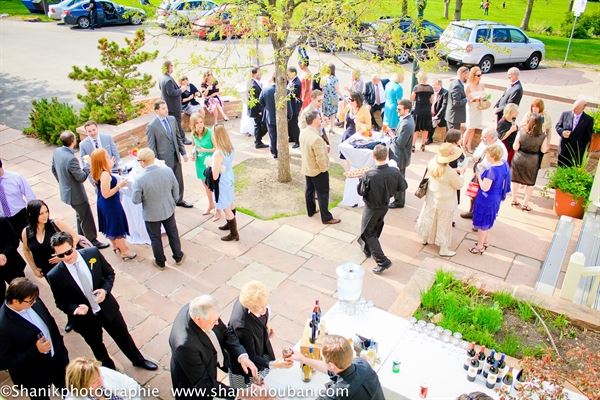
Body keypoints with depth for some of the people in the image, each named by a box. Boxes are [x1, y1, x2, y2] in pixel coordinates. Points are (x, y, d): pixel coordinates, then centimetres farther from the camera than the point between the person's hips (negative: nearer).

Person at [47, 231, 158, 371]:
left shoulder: (92, 253, -17)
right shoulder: (55, 276, -20)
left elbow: (109, 273, -2)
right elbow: (61, 302, -6)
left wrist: (105, 289, -20)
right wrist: (76, 308, -26)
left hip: (107, 307, 1)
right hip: (84, 318, -1)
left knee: (123, 336, 21)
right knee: (97, 347, 23)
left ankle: (138, 360, 48)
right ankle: (109, 369, 52)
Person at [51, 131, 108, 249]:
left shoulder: (57, 152, -5)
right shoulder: (71, 159, -33)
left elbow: (54, 169, 9)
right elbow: (81, 177, -23)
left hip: (65, 190, 9)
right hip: (75, 194, -9)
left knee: (80, 214, 26)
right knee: (86, 218, 8)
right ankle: (92, 241, 22)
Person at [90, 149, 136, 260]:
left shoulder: (97, 172, -2)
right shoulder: (105, 174, -31)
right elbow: (106, 194, -29)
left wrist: (110, 167, 10)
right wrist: (119, 185, -24)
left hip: (103, 204, 9)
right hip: (110, 204, -9)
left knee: (110, 226, 25)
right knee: (118, 228, 6)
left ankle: (116, 247, 44)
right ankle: (125, 252, 20)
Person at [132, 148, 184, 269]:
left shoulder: (140, 180, -28)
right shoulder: (168, 171, -19)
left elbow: (135, 200, -18)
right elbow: (175, 189, -4)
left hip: (151, 215, -3)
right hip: (168, 210, 3)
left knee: (155, 238, 19)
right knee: (173, 234, 23)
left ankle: (160, 262, 38)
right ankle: (178, 257, 41)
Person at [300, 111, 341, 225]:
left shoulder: (303, 132, -7)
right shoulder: (316, 138, -34)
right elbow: (321, 159, -29)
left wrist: (323, 147, 4)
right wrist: (324, 169, -11)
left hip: (306, 168, 8)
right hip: (318, 170, -8)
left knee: (309, 189, 23)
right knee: (323, 194, 5)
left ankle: (311, 210, 40)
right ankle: (326, 218, 16)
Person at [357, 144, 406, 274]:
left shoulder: (369, 176, -32)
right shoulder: (394, 172, -19)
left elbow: (361, 192, -18)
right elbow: (403, 186, -4)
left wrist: (361, 179, -2)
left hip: (372, 208, -5)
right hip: (385, 206, 6)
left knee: (367, 233, 11)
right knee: (376, 228, 28)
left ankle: (382, 261, 5)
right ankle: (367, 249, 51)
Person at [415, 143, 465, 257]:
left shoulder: (432, 162, -17)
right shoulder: (450, 172, -34)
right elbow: (459, 185, -16)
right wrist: (461, 173, -1)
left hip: (432, 197, 6)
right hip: (444, 202, -6)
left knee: (429, 218, 25)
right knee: (444, 223, 11)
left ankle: (425, 238, 46)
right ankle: (443, 249, 26)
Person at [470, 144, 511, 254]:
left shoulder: (492, 170, -31)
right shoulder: (504, 164, -4)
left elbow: (485, 187, -26)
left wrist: (479, 176, -13)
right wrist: (483, 175, 5)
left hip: (486, 200, -9)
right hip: (496, 199, 9)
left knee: (482, 224, 9)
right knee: (487, 222, 26)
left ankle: (480, 247, 24)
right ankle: (485, 242, 42)